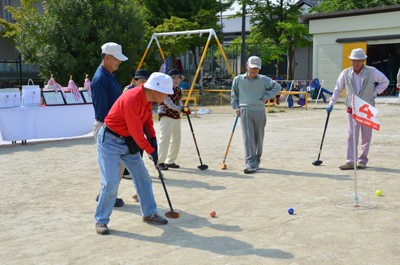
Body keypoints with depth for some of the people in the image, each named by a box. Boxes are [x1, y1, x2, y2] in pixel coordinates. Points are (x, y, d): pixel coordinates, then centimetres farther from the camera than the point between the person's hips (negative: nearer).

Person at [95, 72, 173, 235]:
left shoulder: (148, 98, -3)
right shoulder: (131, 100, -30)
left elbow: (148, 117, 14)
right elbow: (136, 132, -25)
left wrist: (153, 137, -1)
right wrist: (151, 151, -15)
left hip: (128, 142, 9)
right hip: (110, 141, -9)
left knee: (143, 177, 9)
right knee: (111, 183, -10)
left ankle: (149, 214, 22)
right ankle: (101, 220, 6)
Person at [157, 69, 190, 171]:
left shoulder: (179, 90, 13)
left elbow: (179, 104, 14)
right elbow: (169, 104, -16)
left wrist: (185, 110, -5)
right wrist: (181, 109, -18)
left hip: (176, 117, 8)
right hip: (166, 117, -8)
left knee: (176, 140, 9)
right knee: (165, 139, -11)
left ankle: (170, 161, 19)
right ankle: (160, 162, -4)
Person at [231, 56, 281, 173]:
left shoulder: (264, 80, 5)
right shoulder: (238, 80, 7)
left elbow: (277, 87, 10)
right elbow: (234, 95, 17)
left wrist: (266, 97, 1)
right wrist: (236, 107, 7)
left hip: (260, 111, 1)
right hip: (245, 111, -1)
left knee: (258, 138, 8)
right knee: (248, 138, -11)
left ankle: (256, 162, 22)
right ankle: (250, 164, -15)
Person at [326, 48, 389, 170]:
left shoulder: (372, 72, -5)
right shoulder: (345, 73, -1)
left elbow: (385, 81, 10)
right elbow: (337, 89, 6)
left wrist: (375, 93, 1)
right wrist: (331, 104, 1)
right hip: (352, 109, 0)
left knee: (366, 137, 4)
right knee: (351, 135, -6)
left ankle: (362, 160, 17)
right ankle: (350, 162, -5)